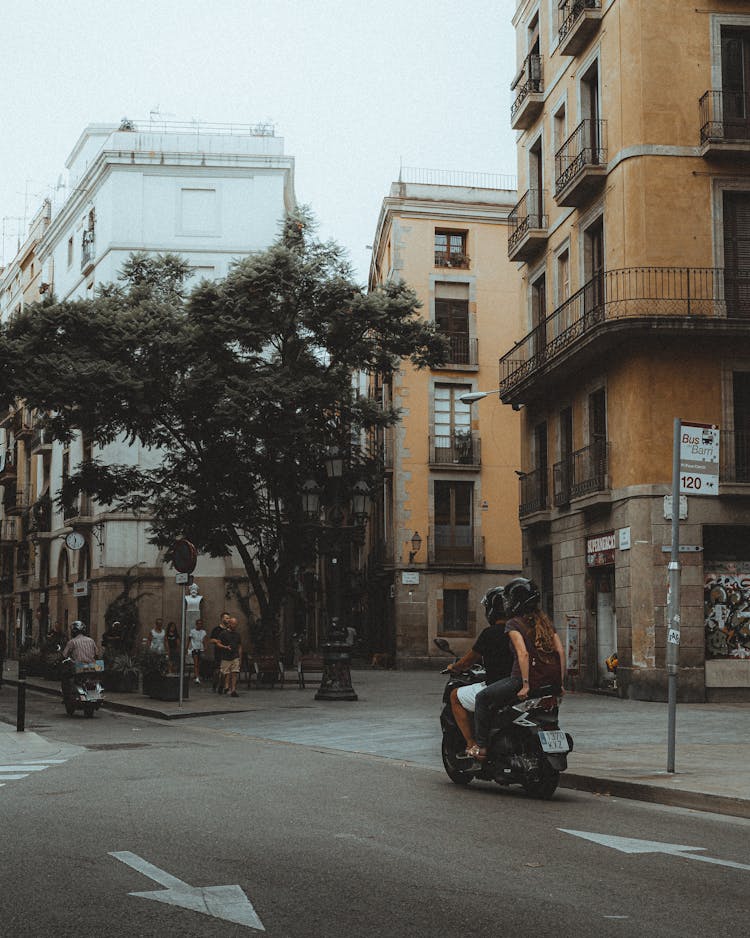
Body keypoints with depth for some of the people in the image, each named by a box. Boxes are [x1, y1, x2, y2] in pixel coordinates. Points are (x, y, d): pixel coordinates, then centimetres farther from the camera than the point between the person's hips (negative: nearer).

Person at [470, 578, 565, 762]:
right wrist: (560, 683, 9)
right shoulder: (546, 621, 13)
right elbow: (561, 652, 7)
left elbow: (523, 654, -19)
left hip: (521, 679, -7)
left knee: (482, 698, 10)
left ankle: (482, 747, 5)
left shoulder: (514, 624, -6)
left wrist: (525, 685, -20)